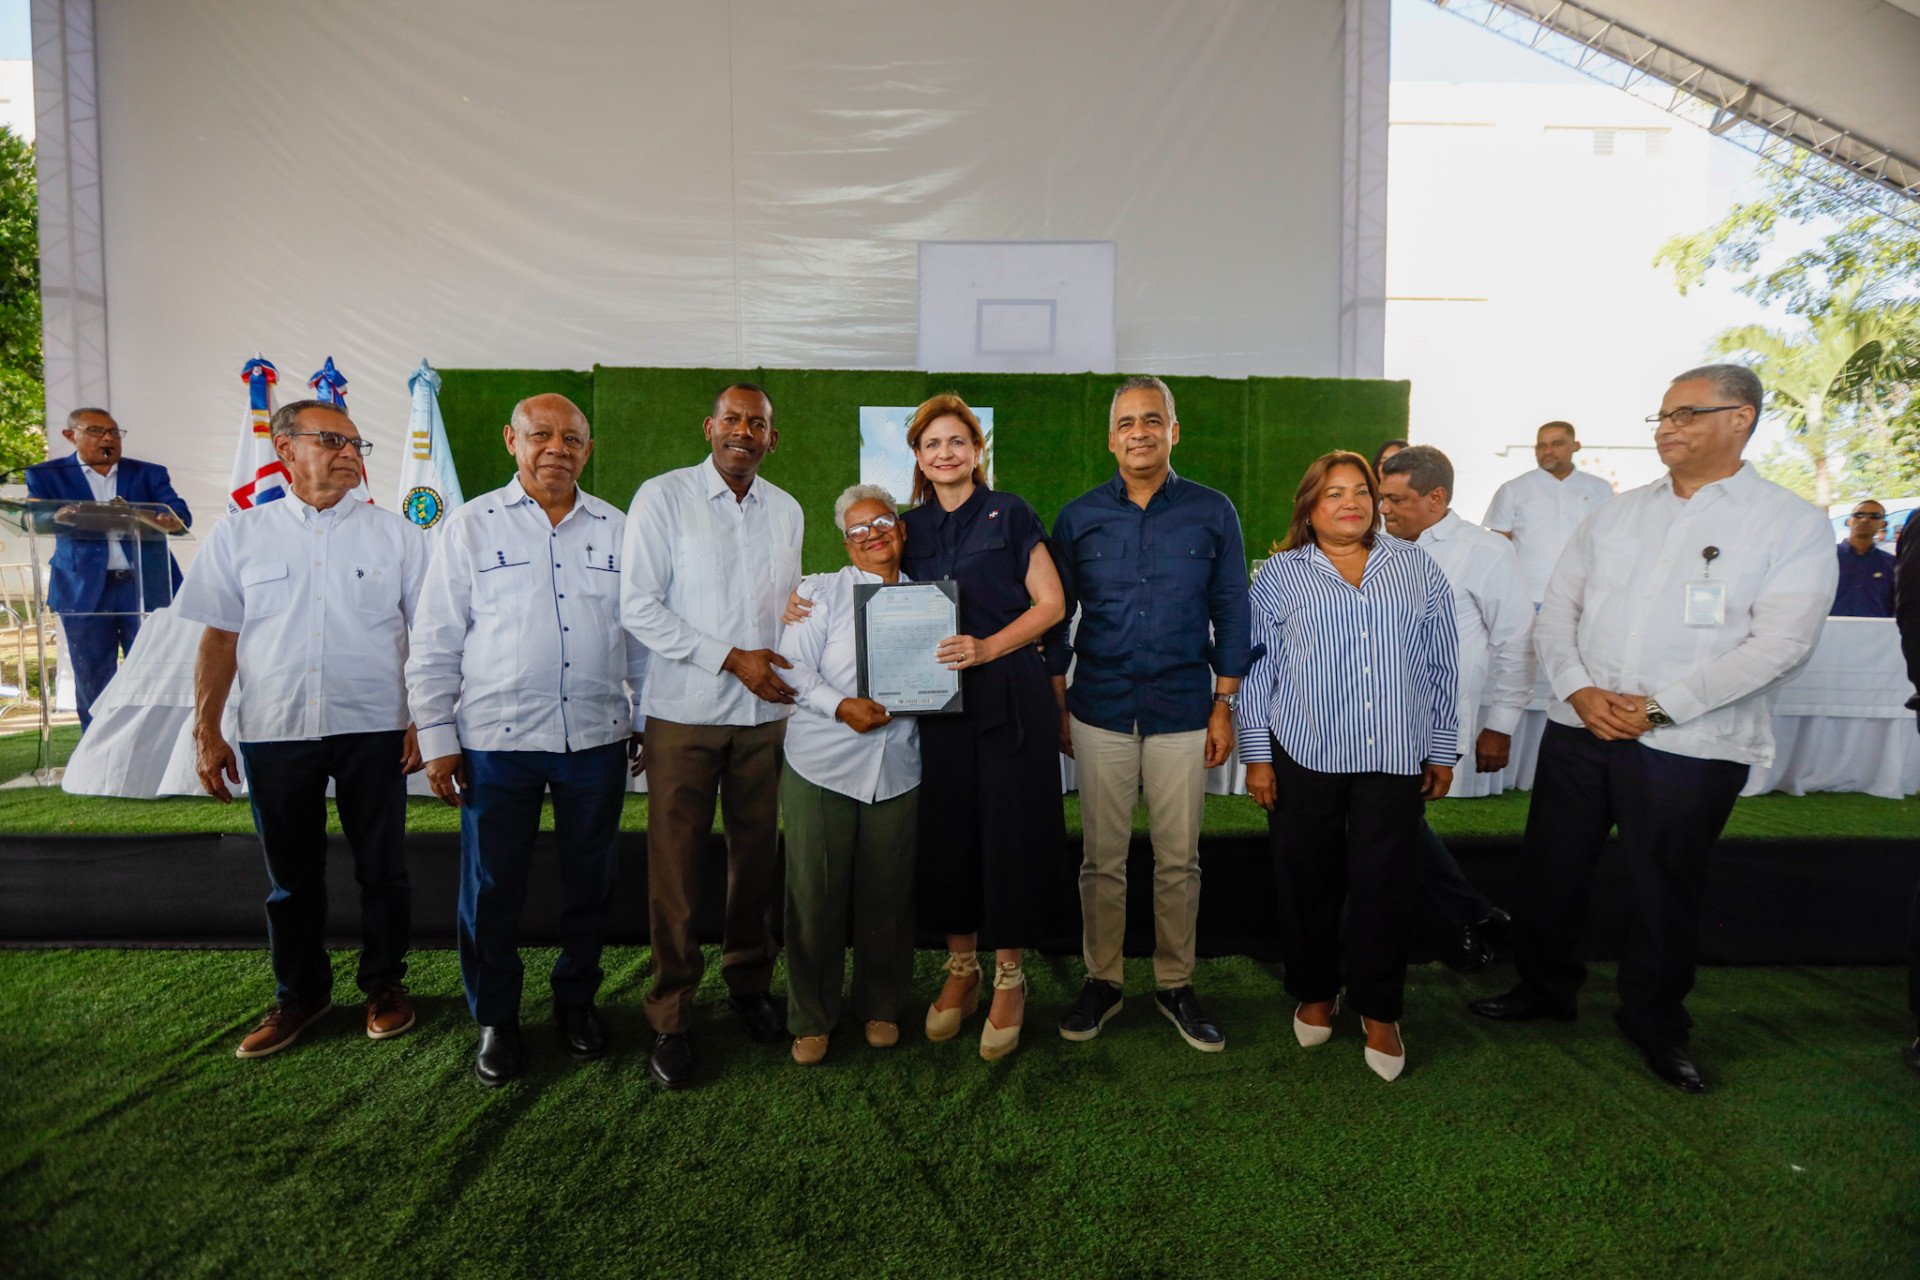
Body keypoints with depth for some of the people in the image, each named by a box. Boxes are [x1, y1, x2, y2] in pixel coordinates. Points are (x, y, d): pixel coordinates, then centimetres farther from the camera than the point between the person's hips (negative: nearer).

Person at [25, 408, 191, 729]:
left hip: (146, 585, 0)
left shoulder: (149, 473, 13)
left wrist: (173, 520, -27)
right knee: (92, 681, 4)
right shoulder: (47, 475, 12)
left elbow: (181, 514, -1)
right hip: (84, 591, 0)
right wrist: (60, 518, -27)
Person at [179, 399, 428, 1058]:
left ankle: (384, 983, 25)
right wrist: (206, 732, 4)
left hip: (373, 731, -1)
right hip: (275, 733, 2)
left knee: (382, 869, 7)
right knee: (291, 875, 13)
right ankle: (299, 992, 30)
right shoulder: (239, 535, 7)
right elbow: (220, 638, 8)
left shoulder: (395, 534, 3)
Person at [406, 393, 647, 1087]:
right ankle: (495, 1018, 29)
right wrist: (437, 740, -2)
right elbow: (434, 644, 2)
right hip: (496, 741, -1)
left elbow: (643, 636, 12)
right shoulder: (471, 525, 3)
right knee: (491, 888, 8)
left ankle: (576, 1001, 33)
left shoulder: (616, 529, 8)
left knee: (592, 882, 12)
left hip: (597, 739, 2)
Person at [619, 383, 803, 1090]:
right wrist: (732, 659, -13)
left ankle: (749, 984, 30)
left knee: (758, 853, 11)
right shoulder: (662, 497, -2)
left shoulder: (786, 510, 12)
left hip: (765, 712, 4)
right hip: (683, 712, -4)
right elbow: (638, 608, -8)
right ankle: (671, 1017, 16)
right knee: (675, 863, 2)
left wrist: (789, 673, 9)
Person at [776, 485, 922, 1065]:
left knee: (886, 897, 9)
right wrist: (842, 706, -17)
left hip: (897, 770, 2)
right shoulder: (825, 593, 3)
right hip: (822, 766, -2)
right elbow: (793, 668, -5)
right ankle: (811, 1019, 21)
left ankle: (881, 1007, 30)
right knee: (815, 897, 3)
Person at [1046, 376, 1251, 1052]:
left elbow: (1232, 612, 5)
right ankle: (1101, 981, 25)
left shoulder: (1213, 512, 2)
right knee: (1102, 858, 9)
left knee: (1178, 860, 9)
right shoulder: (1078, 517, 3)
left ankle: (1175, 985, 26)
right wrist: (1058, 708, 5)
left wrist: (1224, 705, 1)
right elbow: (1056, 616, 7)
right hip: (1100, 712, 1)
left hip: (1183, 713, 0)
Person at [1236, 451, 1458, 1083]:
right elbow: (1256, 666, 3)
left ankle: (1378, 1012, 23)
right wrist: (1257, 754, -1)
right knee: (1308, 880, 9)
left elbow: (1440, 664, 11)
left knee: (1381, 883, 5)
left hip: (1394, 754, 1)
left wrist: (1441, 751, 9)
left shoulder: (1416, 567, 10)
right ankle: (1314, 994, 30)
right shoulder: (1279, 574, 5)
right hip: (1303, 752, -1)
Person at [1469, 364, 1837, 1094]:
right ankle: (1545, 988, 34)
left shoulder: (1792, 526, -3)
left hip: (1691, 746, -4)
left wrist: (1660, 707, -18)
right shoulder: (1616, 515, 10)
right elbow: (1557, 612, 7)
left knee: (1664, 891, 10)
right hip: (1579, 730, 4)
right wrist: (1578, 689, -9)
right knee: (1551, 870, 12)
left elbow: (1782, 643, -13)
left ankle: (1654, 1022, 33)